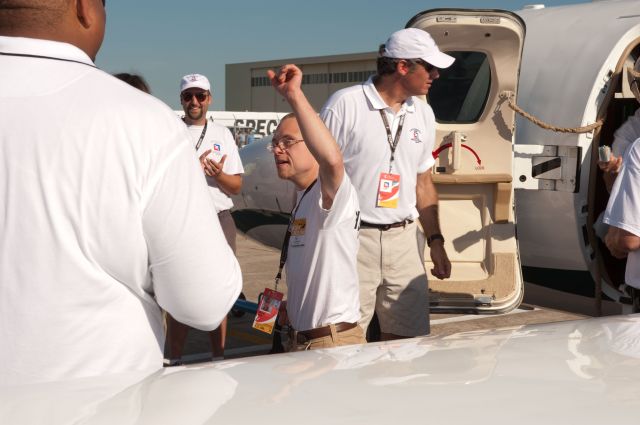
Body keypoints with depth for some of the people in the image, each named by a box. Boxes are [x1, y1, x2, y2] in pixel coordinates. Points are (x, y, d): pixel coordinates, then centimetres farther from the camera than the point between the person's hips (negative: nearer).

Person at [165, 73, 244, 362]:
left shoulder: (222, 134, 13)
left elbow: (237, 186, 8)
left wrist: (219, 175, -13)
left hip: (218, 220, 3)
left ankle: (218, 357, 13)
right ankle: (175, 361, 7)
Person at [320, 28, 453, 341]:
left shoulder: (423, 114, 11)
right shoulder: (345, 104, -8)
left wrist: (435, 241, 14)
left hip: (404, 238, 6)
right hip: (353, 238, -5)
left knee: (406, 339, 10)